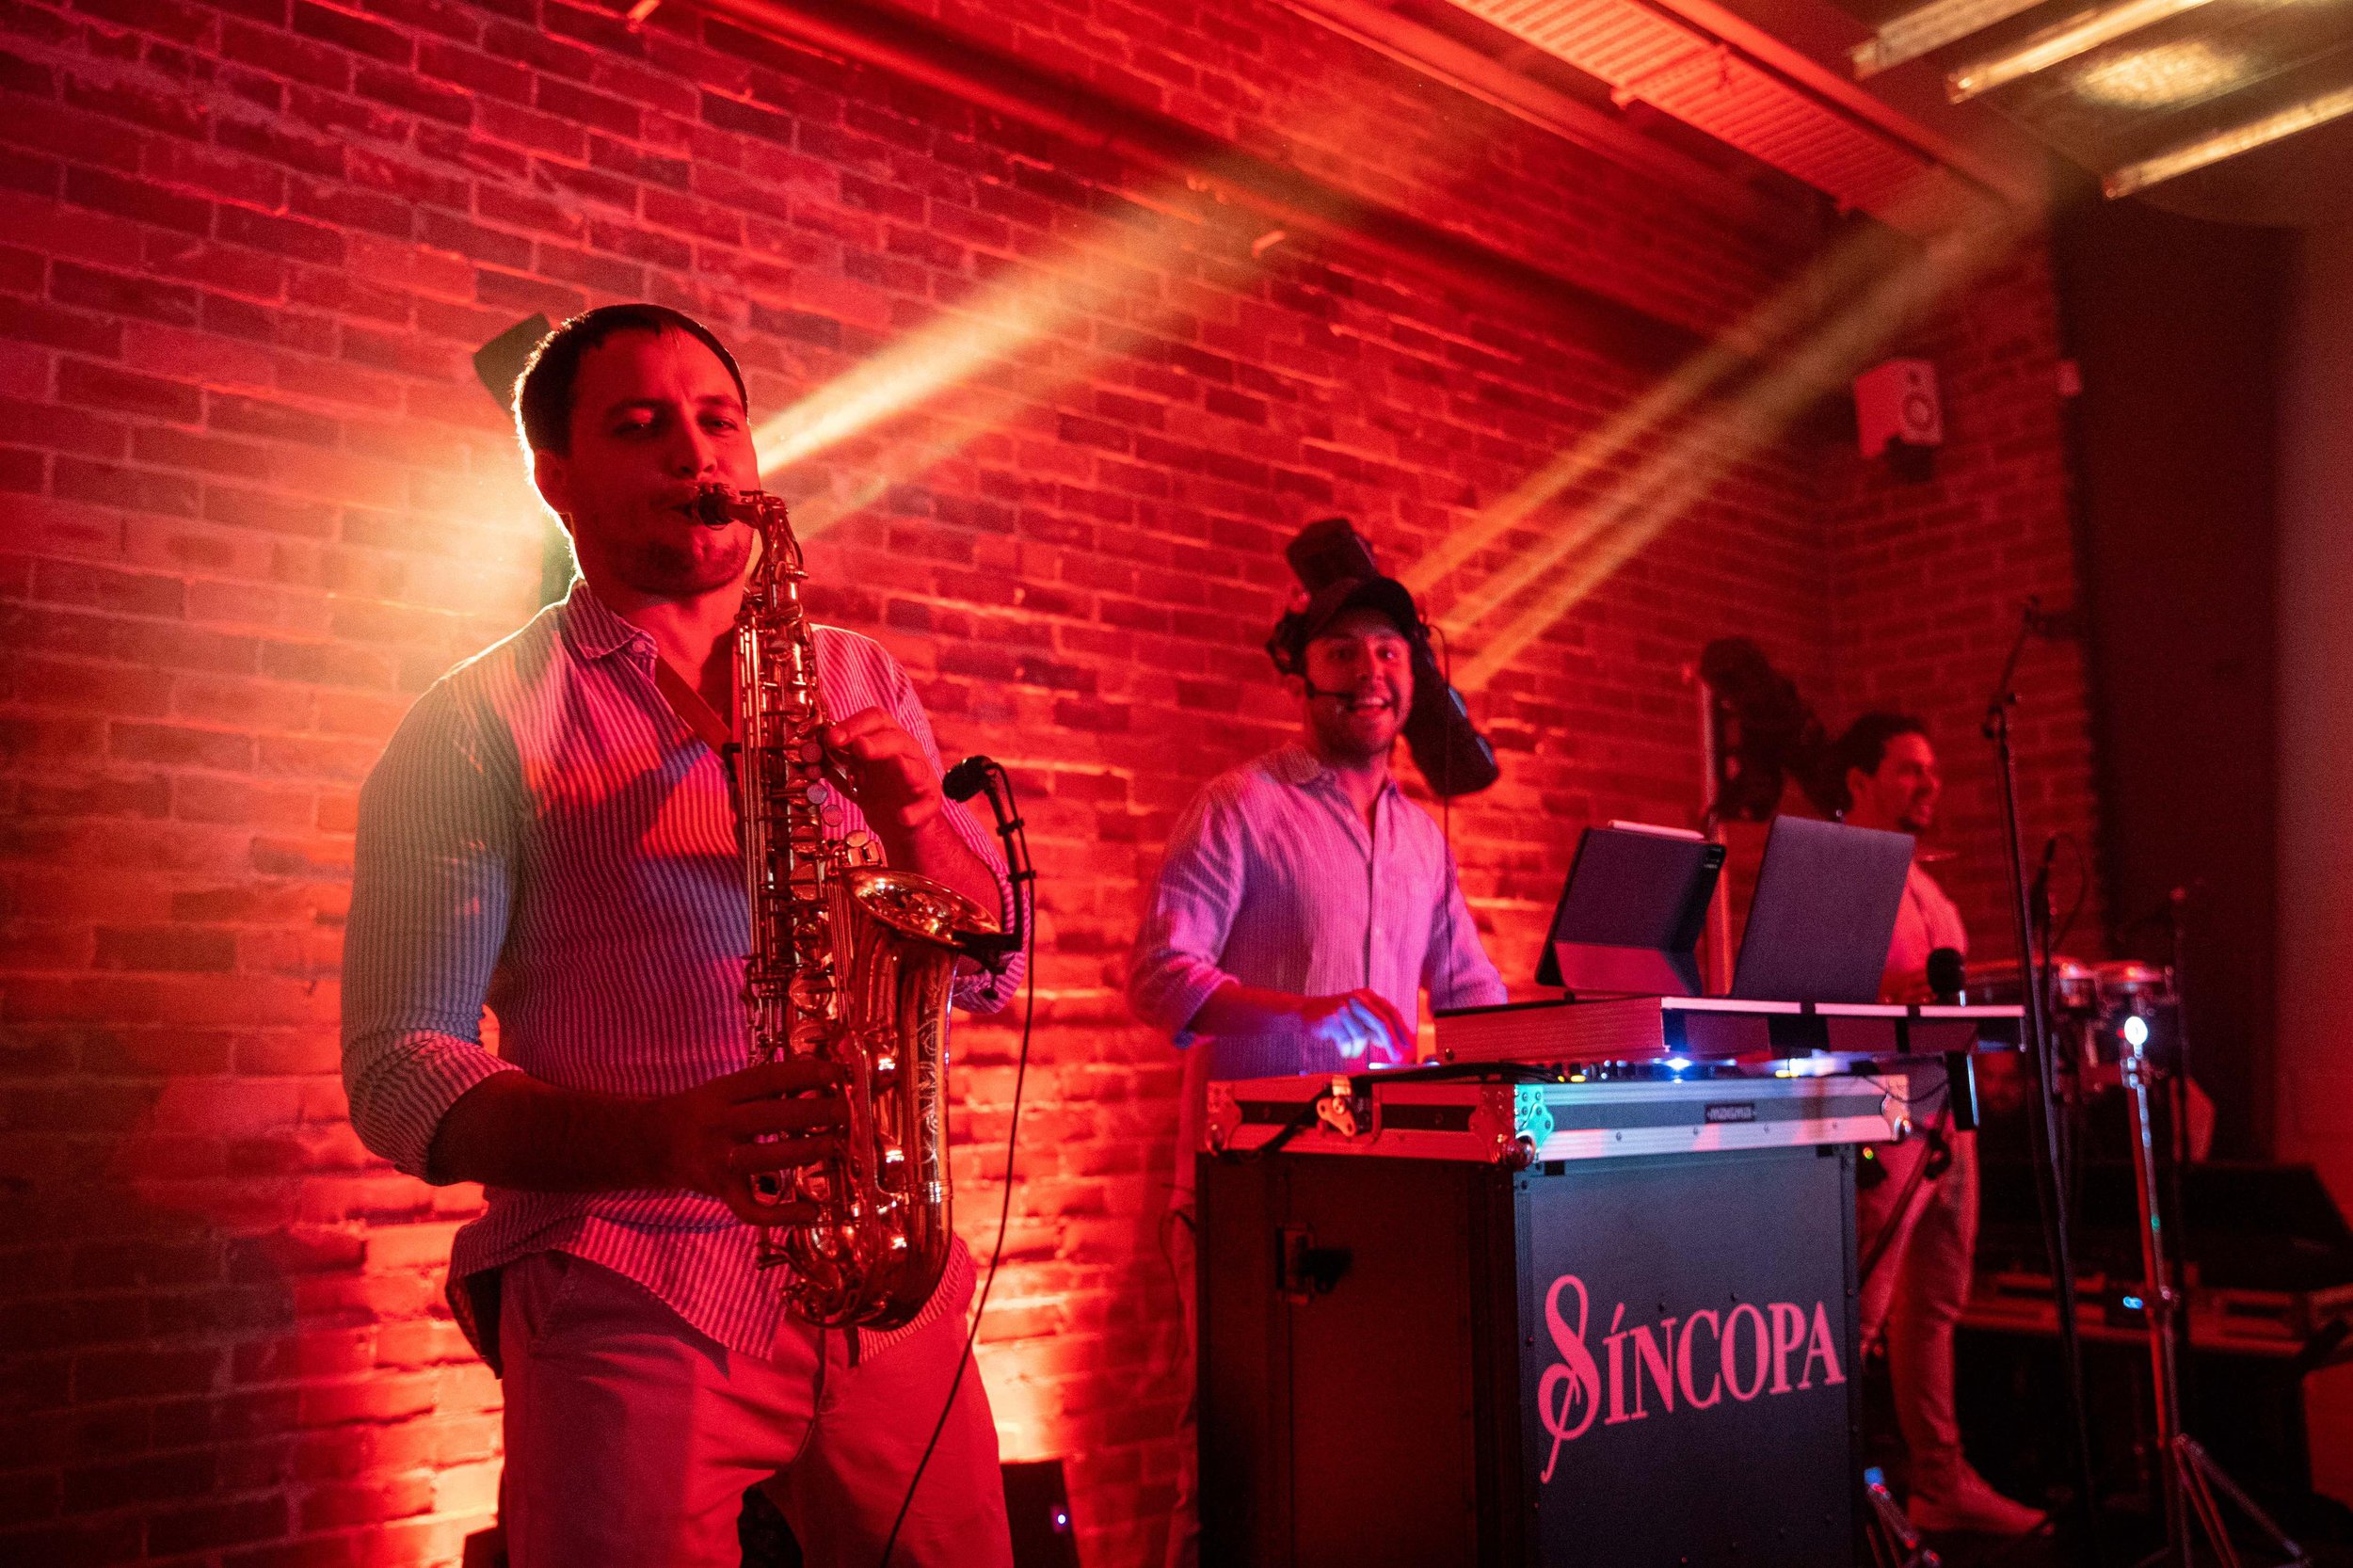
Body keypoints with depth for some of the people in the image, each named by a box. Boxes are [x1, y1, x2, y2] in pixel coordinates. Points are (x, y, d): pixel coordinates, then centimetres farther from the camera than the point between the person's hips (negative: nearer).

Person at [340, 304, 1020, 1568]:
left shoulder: (856, 681, 12)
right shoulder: (477, 727, -1)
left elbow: (990, 970, 10)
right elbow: (397, 1070, -6)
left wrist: (913, 818, -11)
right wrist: (657, 1139, -23)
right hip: (625, 1300, -3)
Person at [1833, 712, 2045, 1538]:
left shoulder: (1921, 884, 21)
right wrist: (1885, 1000, -28)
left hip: (1943, 1118, 10)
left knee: (1934, 1307, 14)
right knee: (1855, 1317, -6)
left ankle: (1942, 1484, 23)